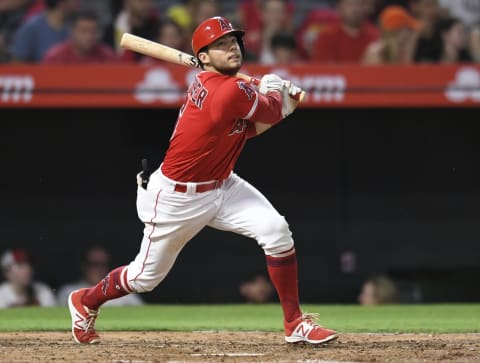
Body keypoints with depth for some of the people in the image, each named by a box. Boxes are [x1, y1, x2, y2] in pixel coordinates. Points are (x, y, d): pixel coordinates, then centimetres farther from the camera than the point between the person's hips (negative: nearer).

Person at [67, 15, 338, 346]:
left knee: (276, 230, -12)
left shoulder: (208, 83, -1)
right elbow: (272, 111, -12)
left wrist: (282, 103, -5)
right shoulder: (232, 91, -29)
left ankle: (295, 324, -4)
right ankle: (86, 302, 39)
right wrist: (274, 89, 8)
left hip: (222, 186, 8)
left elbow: (248, 127, 5)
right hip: (178, 196, -8)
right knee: (146, 277, 9)